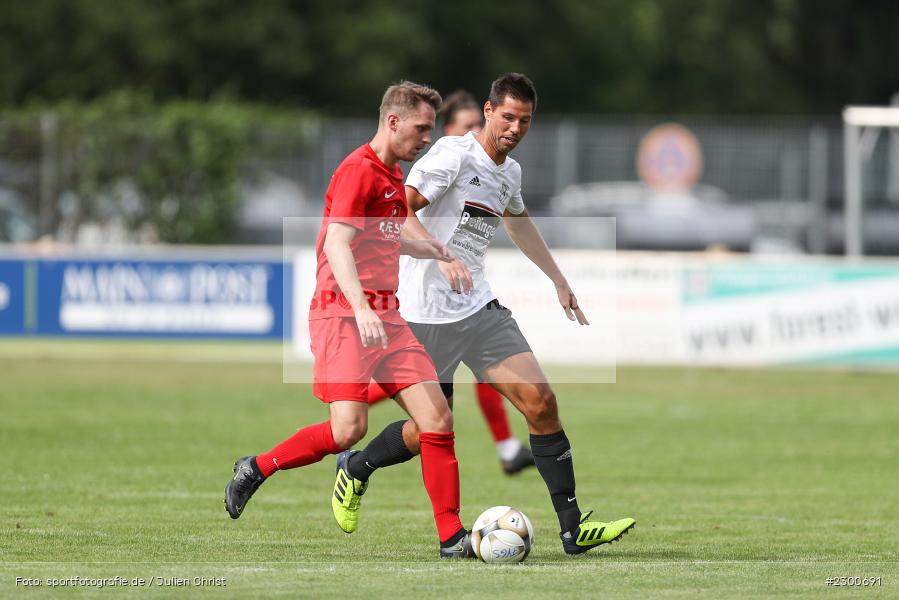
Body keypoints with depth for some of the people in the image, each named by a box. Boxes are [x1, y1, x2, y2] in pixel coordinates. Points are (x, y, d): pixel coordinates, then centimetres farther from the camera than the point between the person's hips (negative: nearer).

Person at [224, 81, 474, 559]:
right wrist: (361, 308, -35)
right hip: (343, 314, -9)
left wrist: (424, 249, 25)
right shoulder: (358, 170, -10)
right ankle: (256, 468, 4)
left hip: (386, 317, 9)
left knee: (437, 419, -4)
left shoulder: (394, 176, 20)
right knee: (348, 429, -20)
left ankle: (451, 538, -2)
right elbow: (337, 243, -23)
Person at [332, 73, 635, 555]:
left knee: (540, 402, -8)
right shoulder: (454, 154, -12)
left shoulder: (509, 172, 13)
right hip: (428, 311, -7)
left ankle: (573, 528, -7)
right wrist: (442, 256, -34)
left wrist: (558, 280, 38)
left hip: (479, 308, 7)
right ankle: (357, 467, 29)